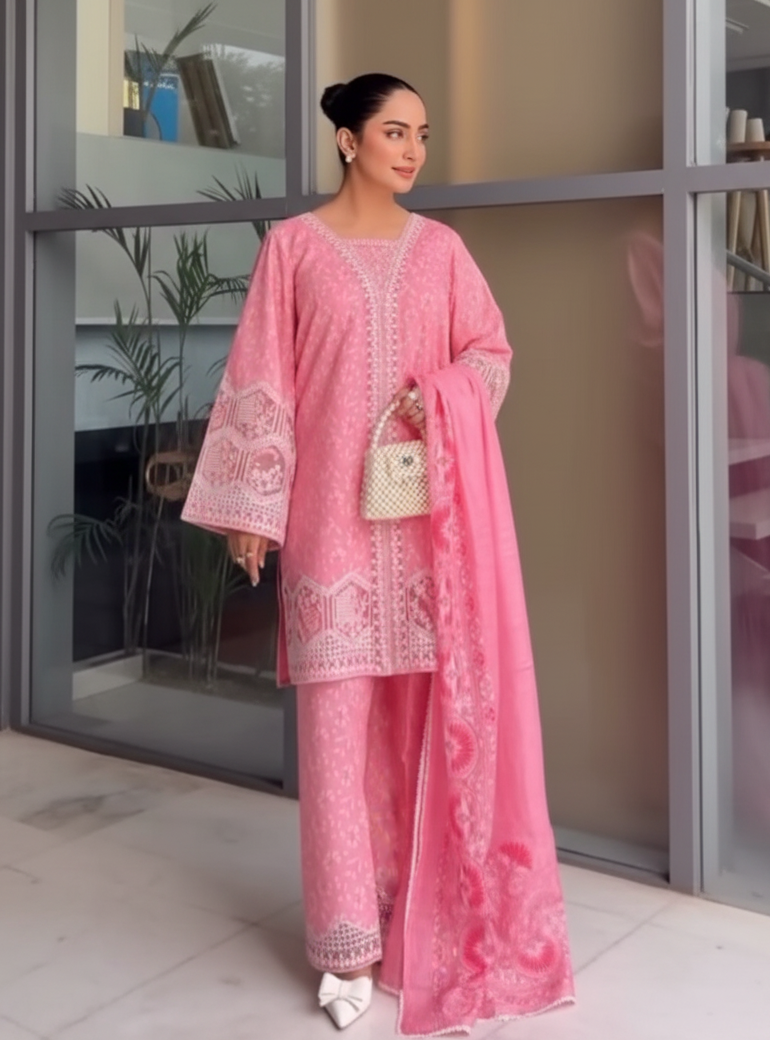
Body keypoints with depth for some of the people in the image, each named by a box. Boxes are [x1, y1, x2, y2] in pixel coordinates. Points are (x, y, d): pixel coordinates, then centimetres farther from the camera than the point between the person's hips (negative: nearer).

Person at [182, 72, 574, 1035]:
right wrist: (254, 506, -6)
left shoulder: (439, 247, 9)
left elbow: (492, 349, 11)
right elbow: (262, 381, -2)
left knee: (429, 701, 6)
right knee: (339, 709, -2)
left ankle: (428, 905, 23)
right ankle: (349, 938, 9)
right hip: (335, 508, -2)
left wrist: (441, 398, -10)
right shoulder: (293, 245, 1)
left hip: (430, 507, 3)